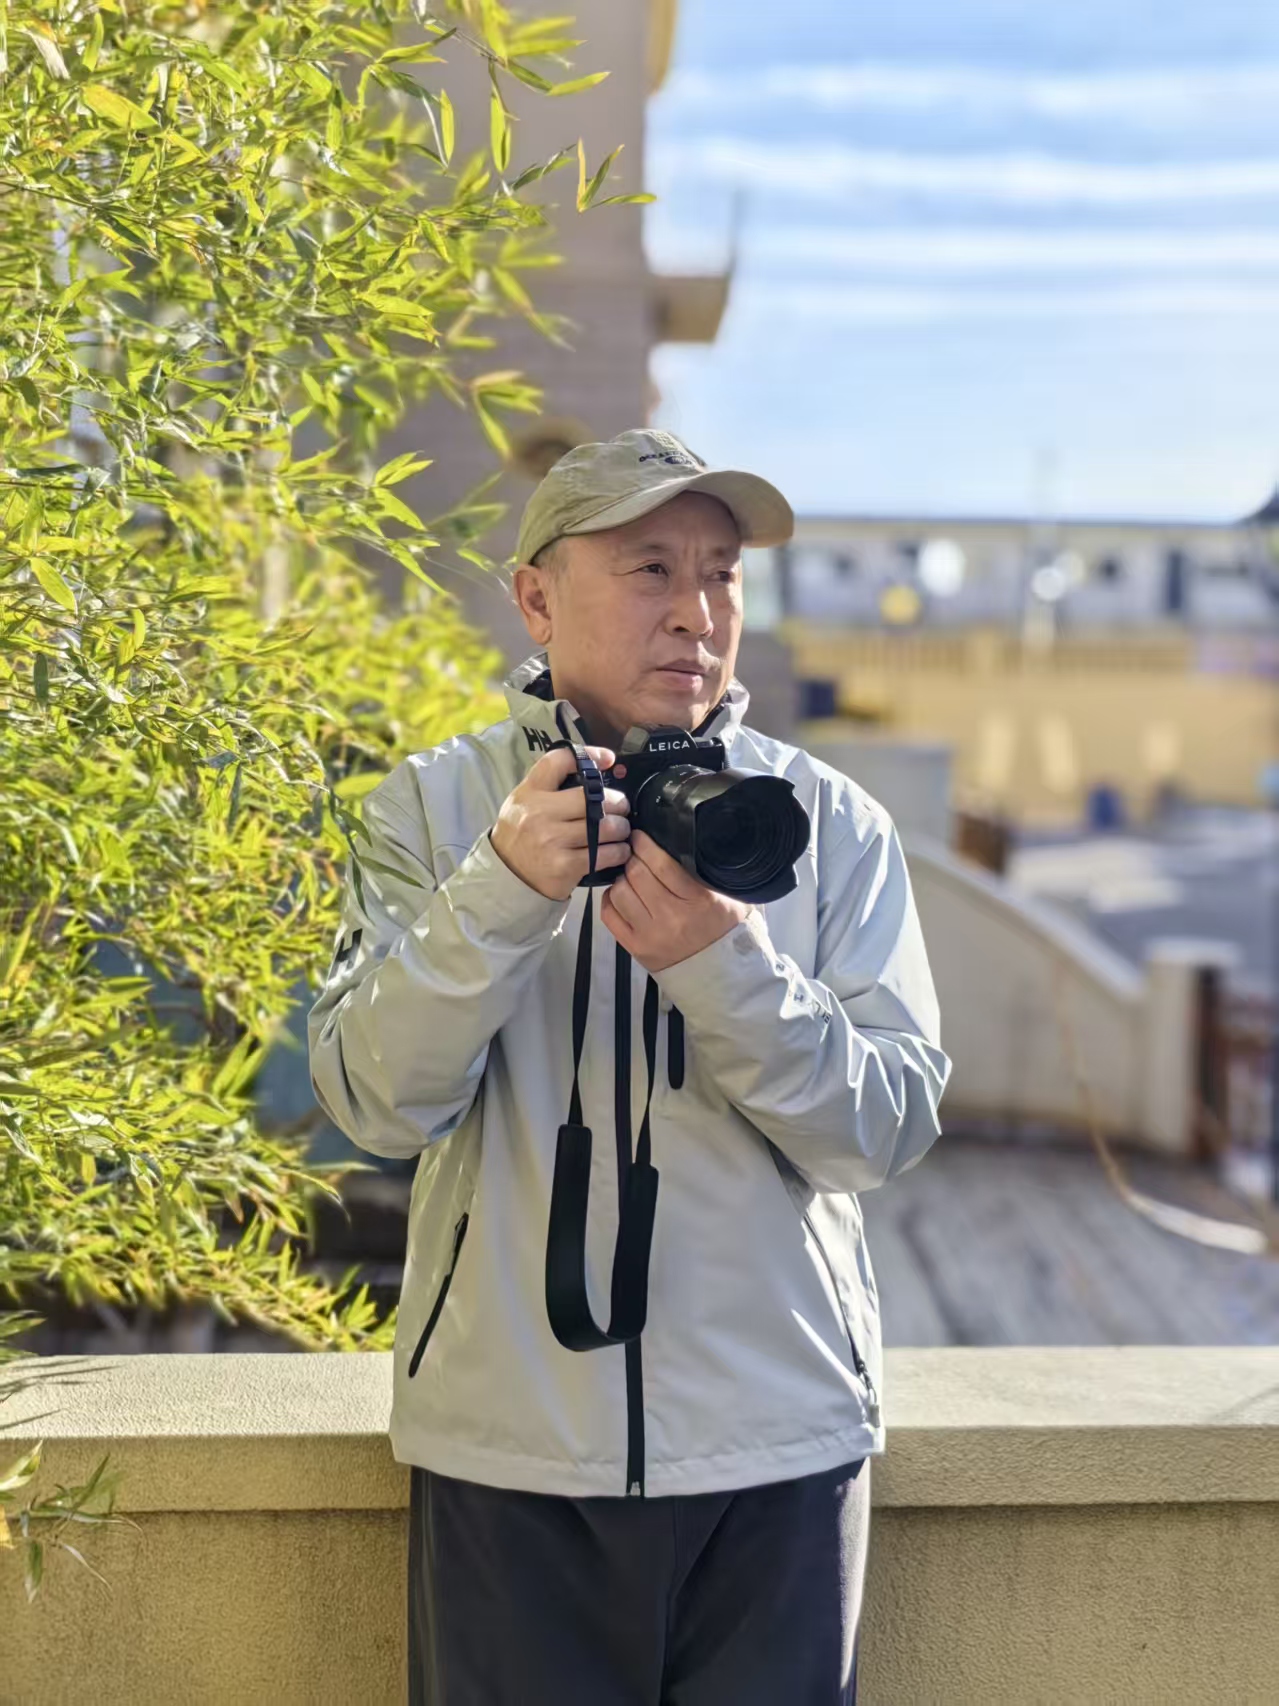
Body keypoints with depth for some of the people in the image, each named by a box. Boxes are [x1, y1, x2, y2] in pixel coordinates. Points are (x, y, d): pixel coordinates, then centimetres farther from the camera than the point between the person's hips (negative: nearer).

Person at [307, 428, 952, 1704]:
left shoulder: (832, 823, 1)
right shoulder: (432, 807, 0)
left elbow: (887, 1129, -6)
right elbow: (375, 1102, -10)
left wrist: (720, 960, -22)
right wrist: (504, 889, -25)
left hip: (776, 1441, 1)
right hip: (506, 1447, -1)